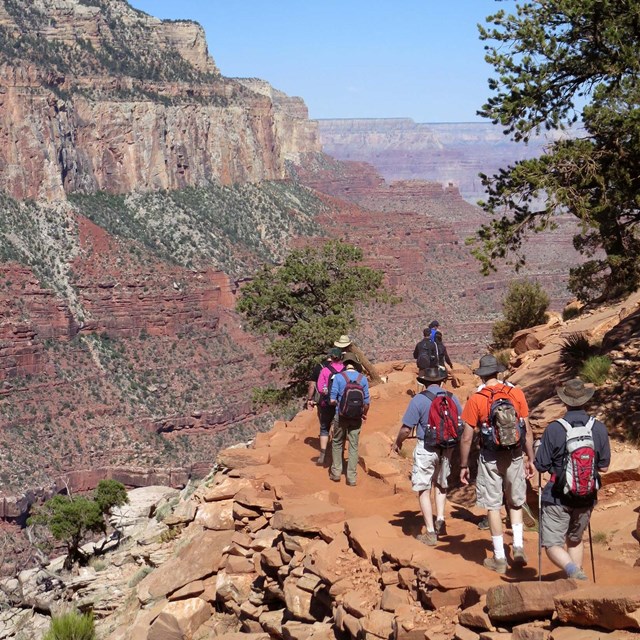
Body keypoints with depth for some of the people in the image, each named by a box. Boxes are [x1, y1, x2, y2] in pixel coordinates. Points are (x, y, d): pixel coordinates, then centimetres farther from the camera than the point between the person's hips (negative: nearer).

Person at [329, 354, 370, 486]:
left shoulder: (339, 377, -8)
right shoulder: (363, 378, -1)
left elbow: (332, 400, -11)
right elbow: (366, 402, 0)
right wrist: (364, 414, 17)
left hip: (342, 415, -1)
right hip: (356, 417, 2)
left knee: (337, 443, 16)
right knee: (354, 446, 7)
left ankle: (336, 472, 18)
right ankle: (351, 477, 7)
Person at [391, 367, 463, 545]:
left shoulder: (418, 400, -14)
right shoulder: (452, 398, 0)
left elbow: (406, 429, -13)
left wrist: (397, 443, 6)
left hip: (426, 449, -4)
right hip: (447, 449, 5)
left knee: (424, 489, 5)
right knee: (441, 484, 26)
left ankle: (431, 533, 5)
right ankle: (440, 520, 16)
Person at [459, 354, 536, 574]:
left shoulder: (475, 400, -8)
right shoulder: (516, 393, -2)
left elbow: (466, 437, -7)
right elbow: (527, 430, 1)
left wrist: (463, 466, 3)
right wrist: (531, 459, 10)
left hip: (490, 458, -2)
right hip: (515, 456, 2)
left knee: (493, 507, 7)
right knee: (515, 502, 20)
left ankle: (499, 558, 12)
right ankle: (518, 547, 8)